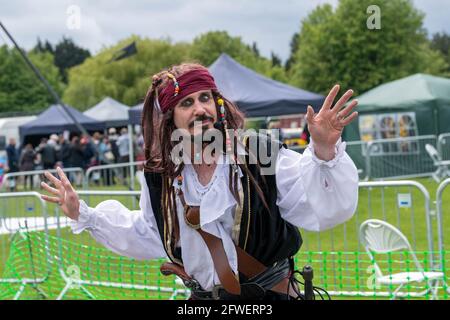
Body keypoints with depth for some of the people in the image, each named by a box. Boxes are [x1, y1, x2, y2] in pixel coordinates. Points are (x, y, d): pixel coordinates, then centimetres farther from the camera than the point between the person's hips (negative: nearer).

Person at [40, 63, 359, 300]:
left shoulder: (261, 156, -13)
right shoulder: (161, 177, 0)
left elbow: (323, 207, -18)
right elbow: (145, 236, 16)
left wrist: (324, 151, -34)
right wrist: (84, 215, 12)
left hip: (271, 294, -3)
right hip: (202, 297, 4)